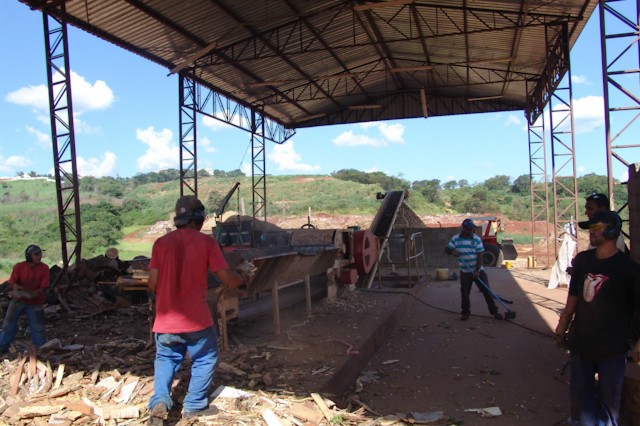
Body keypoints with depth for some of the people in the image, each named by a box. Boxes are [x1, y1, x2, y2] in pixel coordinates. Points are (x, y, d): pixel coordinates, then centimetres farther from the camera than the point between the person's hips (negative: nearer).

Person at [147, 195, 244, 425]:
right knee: (204, 359, 18)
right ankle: (195, 405, 22)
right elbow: (226, 277, -9)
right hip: (196, 318, -3)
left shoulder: (161, 242, 0)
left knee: (165, 359, 23)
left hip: (166, 318, 3)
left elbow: (152, 283, -2)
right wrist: (241, 280, 13)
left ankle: (159, 402, 6)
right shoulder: (206, 242, -7)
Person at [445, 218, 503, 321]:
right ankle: (466, 312, 19)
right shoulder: (455, 238, -4)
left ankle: (494, 311, 12)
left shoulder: (476, 239, -8)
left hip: (478, 271, -1)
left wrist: (477, 271, -18)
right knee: (465, 292, 4)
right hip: (465, 272, 1)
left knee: (486, 290, 1)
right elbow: (446, 249, 1)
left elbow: (480, 256, -10)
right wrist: (453, 251, -22)